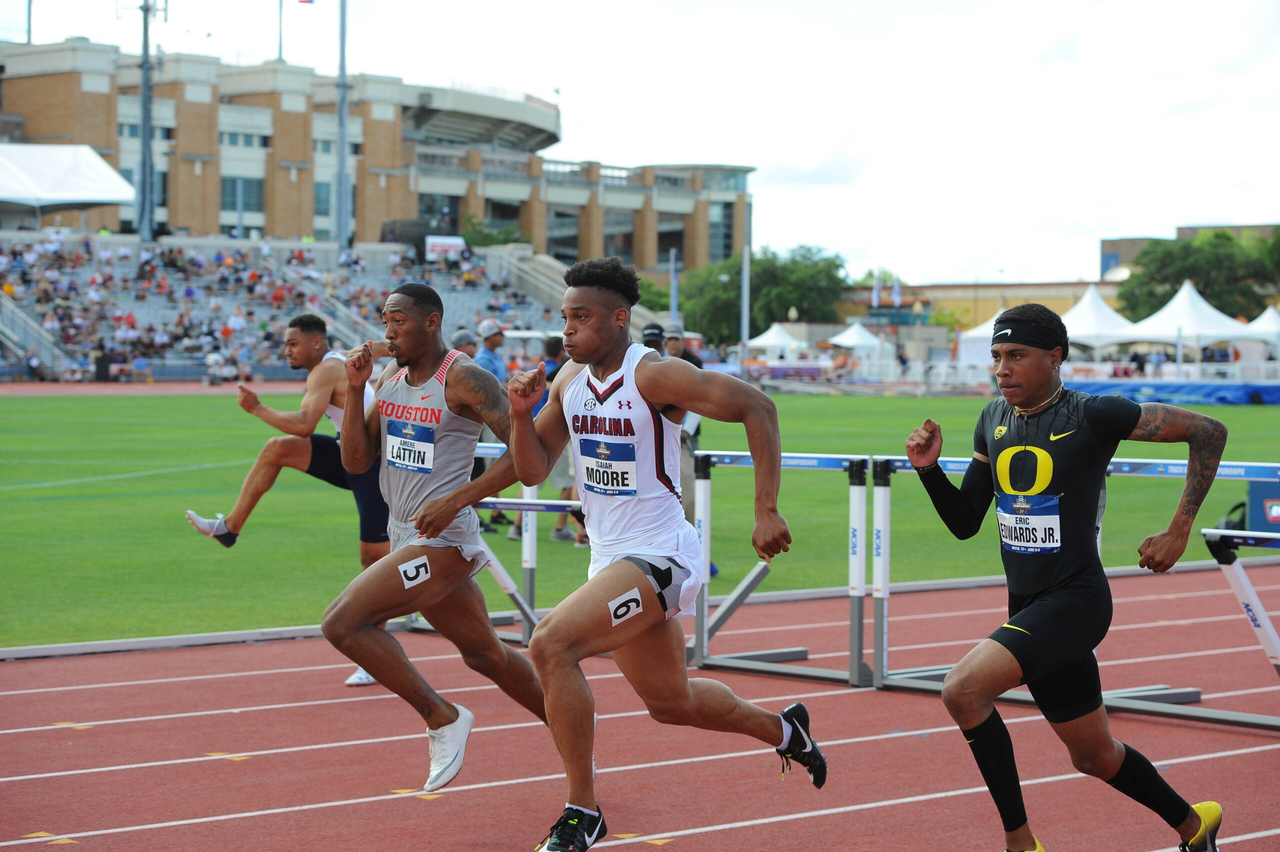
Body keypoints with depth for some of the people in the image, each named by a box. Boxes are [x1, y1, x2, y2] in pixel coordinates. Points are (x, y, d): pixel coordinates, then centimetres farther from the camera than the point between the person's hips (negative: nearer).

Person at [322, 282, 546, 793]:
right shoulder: (389, 380, 11)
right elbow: (356, 463, 8)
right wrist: (355, 389, -3)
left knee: (342, 622, -17)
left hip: (442, 540, -9)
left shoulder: (464, 379, -13)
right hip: (406, 538, 9)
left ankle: (442, 717, -6)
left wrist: (456, 499, -24)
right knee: (485, 655, 18)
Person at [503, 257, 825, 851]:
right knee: (671, 703, 21)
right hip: (610, 558, 8)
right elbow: (532, 470, 11)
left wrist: (767, 512, -20)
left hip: (659, 557, -8)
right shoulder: (569, 379, 5)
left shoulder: (654, 376, -17)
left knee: (550, 645, -26)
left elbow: (756, 408, -17)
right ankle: (783, 730, 49)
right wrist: (522, 413, -9)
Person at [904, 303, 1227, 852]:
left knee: (962, 690, -26)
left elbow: (1209, 432, -8)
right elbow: (965, 523, 15)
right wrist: (929, 470, -3)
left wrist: (1178, 533, -8)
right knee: (1094, 756, 18)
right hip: (1028, 606, 8)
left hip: (1076, 600, -8)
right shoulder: (994, 420, 8)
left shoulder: (1093, 417, -13)